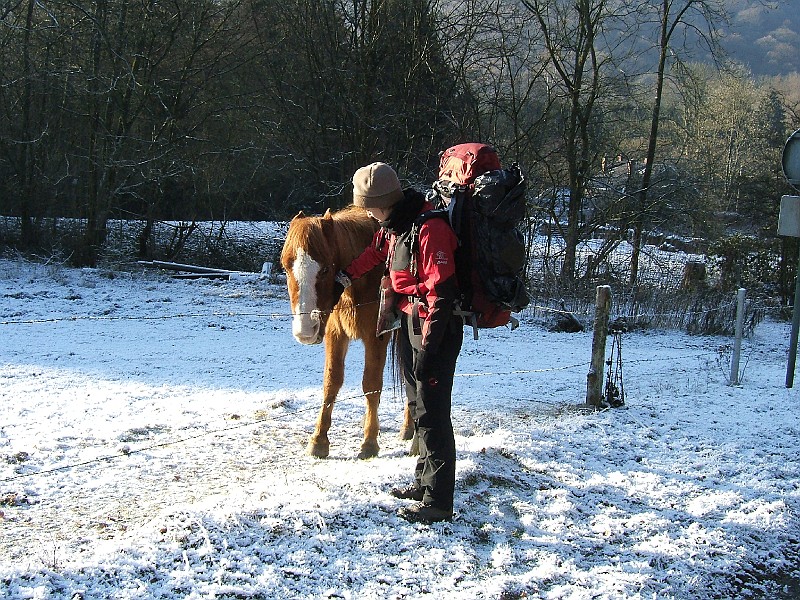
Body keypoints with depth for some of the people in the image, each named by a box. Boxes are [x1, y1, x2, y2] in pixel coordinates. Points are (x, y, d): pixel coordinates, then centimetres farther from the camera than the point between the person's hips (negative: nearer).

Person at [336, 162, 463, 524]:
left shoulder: (430, 228, -24)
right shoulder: (394, 225, 6)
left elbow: (441, 293, -26)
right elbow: (374, 253, 28)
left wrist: (428, 347, -27)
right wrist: (343, 278, 38)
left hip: (435, 326, -10)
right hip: (409, 320, 10)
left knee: (432, 412, -8)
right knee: (417, 404, 19)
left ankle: (438, 502, -3)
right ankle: (424, 482, 33)